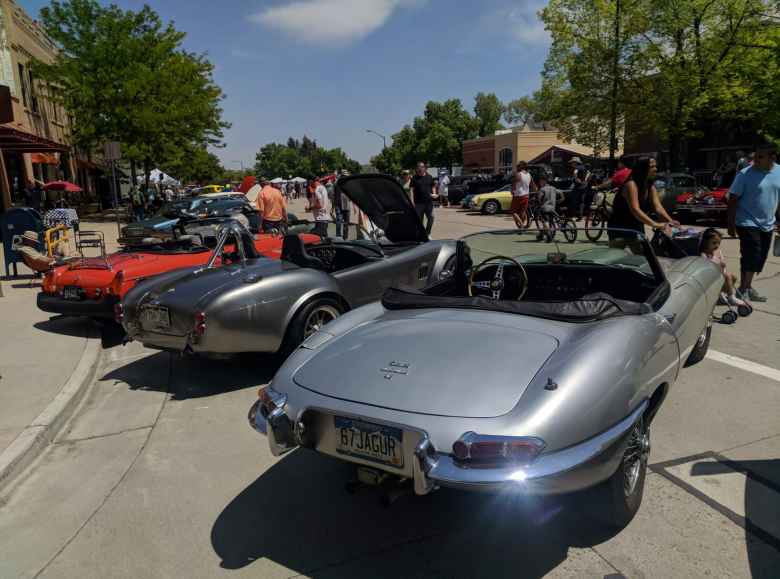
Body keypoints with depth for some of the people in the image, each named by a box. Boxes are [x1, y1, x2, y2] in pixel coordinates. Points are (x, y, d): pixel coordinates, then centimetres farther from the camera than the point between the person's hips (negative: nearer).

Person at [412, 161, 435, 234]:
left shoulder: (429, 177, 9)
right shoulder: (414, 178, 2)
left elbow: (433, 187, 18)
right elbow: (412, 189, -1)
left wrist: (433, 193, -3)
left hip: (429, 202, 2)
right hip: (419, 202, -2)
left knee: (431, 218, -1)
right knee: (419, 219, 1)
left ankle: (427, 233, 12)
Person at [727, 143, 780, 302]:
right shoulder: (745, 174, -12)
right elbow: (733, 200, -10)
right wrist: (731, 224, -13)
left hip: (767, 225, 6)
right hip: (748, 223, -6)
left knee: (759, 259, 11)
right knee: (751, 256, -13)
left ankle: (747, 287, 24)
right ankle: (743, 290, -6)